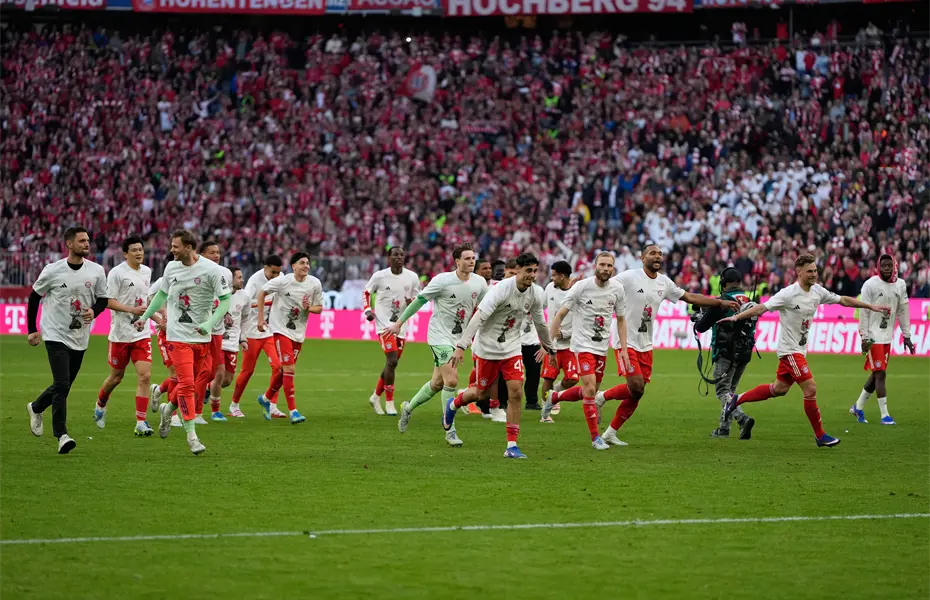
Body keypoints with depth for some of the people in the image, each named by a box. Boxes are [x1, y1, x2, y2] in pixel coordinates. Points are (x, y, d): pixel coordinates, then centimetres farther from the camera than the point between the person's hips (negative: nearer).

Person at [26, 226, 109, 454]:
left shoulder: (96, 271, -2)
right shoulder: (52, 271, -9)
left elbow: (103, 299, 9)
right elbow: (34, 298, 3)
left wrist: (94, 311, -14)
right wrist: (32, 330, 3)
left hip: (80, 338, 4)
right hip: (56, 335, -4)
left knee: (63, 385, 14)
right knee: (62, 385, -15)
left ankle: (36, 408, 44)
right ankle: (62, 436, -13)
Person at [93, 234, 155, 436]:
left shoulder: (146, 272, 10)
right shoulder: (117, 273, -10)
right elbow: (109, 302, -15)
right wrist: (132, 310, -25)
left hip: (142, 334, 4)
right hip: (120, 334, -4)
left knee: (145, 375, -10)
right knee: (116, 377, 9)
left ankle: (141, 423, -10)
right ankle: (100, 406, 40)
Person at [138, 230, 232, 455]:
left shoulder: (211, 270, -9)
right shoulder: (171, 268, 3)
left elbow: (226, 299, -9)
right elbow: (162, 294, 20)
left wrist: (210, 323, -21)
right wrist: (145, 316, 20)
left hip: (202, 336, -1)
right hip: (178, 335, 1)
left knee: (197, 383, 5)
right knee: (186, 383, -9)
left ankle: (168, 408, 34)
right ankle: (191, 435, -5)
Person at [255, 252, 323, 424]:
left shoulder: (315, 284, -3)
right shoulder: (282, 281, -12)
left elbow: (319, 308, 6)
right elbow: (262, 293, 2)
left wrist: (309, 308, -17)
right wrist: (261, 317, -2)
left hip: (298, 333, 5)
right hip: (281, 329, -5)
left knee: (285, 370, 14)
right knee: (289, 369, -15)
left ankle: (266, 398, 38)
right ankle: (293, 411, -15)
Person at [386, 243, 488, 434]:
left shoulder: (480, 283, -1)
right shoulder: (442, 280, -15)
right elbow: (420, 300, -6)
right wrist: (399, 323, -2)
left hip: (458, 339, 6)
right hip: (439, 337, -6)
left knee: (437, 383, 13)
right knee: (451, 380, -17)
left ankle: (408, 408, 37)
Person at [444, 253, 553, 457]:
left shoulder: (536, 293, -5)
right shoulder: (501, 289, -23)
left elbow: (539, 322, 14)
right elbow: (479, 317, -27)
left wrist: (547, 346, 27)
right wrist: (461, 346, -33)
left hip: (512, 348, 4)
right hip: (487, 347, -4)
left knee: (516, 393, -9)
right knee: (482, 393, 7)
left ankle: (512, 446, -4)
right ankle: (452, 406, 41)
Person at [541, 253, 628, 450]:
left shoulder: (618, 289, -1)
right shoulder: (581, 287, -13)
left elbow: (621, 319, 11)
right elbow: (560, 314, -8)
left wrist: (623, 349, 6)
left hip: (602, 347, 5)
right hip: (583, 343, -5)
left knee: (589, 391, 9)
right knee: (590, 388, -15)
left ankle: (553, 397, 35)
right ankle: (595, 438, -8)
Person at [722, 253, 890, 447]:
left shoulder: (817, 291, 3)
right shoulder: (789, 294, -19)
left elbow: (843, 300, 14)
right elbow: (762, 308, -18)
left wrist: (871, 306, 15)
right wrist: (737, 317, -27)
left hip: (799, 349, 9)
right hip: (789, 349, -9)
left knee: (779, 389, 17)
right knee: (810, 389, -11)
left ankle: (737, 399, 32)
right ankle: (820, 436, 0)